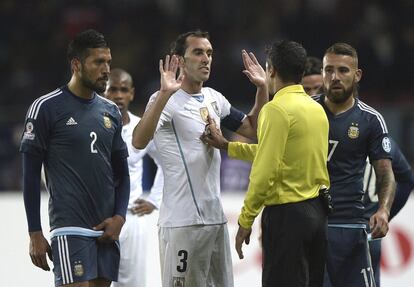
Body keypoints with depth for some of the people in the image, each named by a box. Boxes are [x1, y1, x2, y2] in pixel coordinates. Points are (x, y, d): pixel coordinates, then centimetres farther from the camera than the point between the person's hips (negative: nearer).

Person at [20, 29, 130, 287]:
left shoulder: (111, 112, 14)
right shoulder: (46, 108, -4)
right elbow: (31, 175, -4)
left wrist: (119, 217, 4)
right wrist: (35, 234, -7)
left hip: (106, 229, 6)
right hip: (70, 229, -6)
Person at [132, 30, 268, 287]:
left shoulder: (214, 99, 12)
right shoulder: (168, 100, -12)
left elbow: (253, 129, 22)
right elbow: (139, 141, -28)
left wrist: (262, 88, 10)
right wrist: (165, 94, -37)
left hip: (216, 218, 8)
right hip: (182, 223, -8)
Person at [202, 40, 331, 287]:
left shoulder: (277, 110, -14)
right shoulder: (317, 109, 12)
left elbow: (265, 172, -19)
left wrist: (246, 220, -12)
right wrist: (227, 146, 28)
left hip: (287, 214, -8)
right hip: (318, 211, 8)